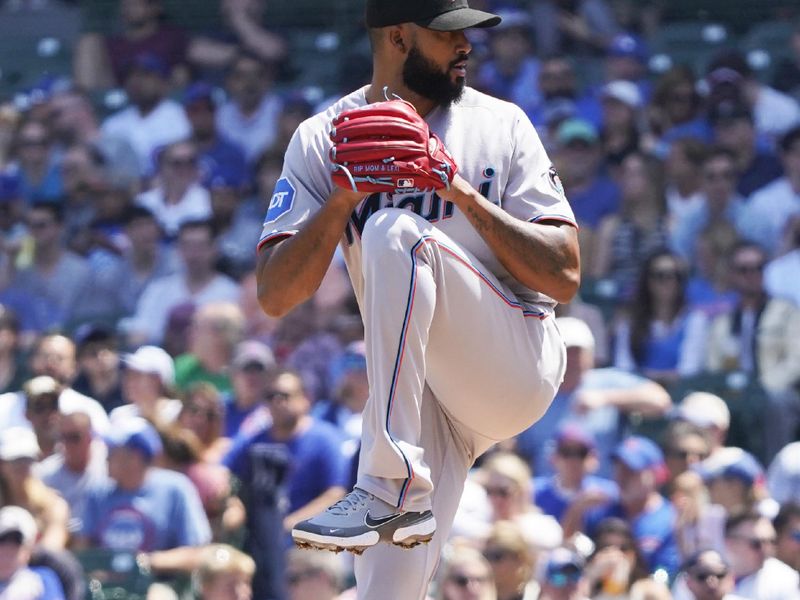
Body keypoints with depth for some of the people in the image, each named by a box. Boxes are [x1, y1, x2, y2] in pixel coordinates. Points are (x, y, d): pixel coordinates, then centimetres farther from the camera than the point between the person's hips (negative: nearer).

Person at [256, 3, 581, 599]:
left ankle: (392, 490, -31)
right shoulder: (322, 141, 4)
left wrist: (465, 195, -15)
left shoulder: (500, 125, 2)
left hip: (520, 363, -2)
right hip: (417, 385, 2)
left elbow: (564, 278, -5)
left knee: (395, 232, -28)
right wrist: (342, 200, -18)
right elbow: (275, 297, -5)